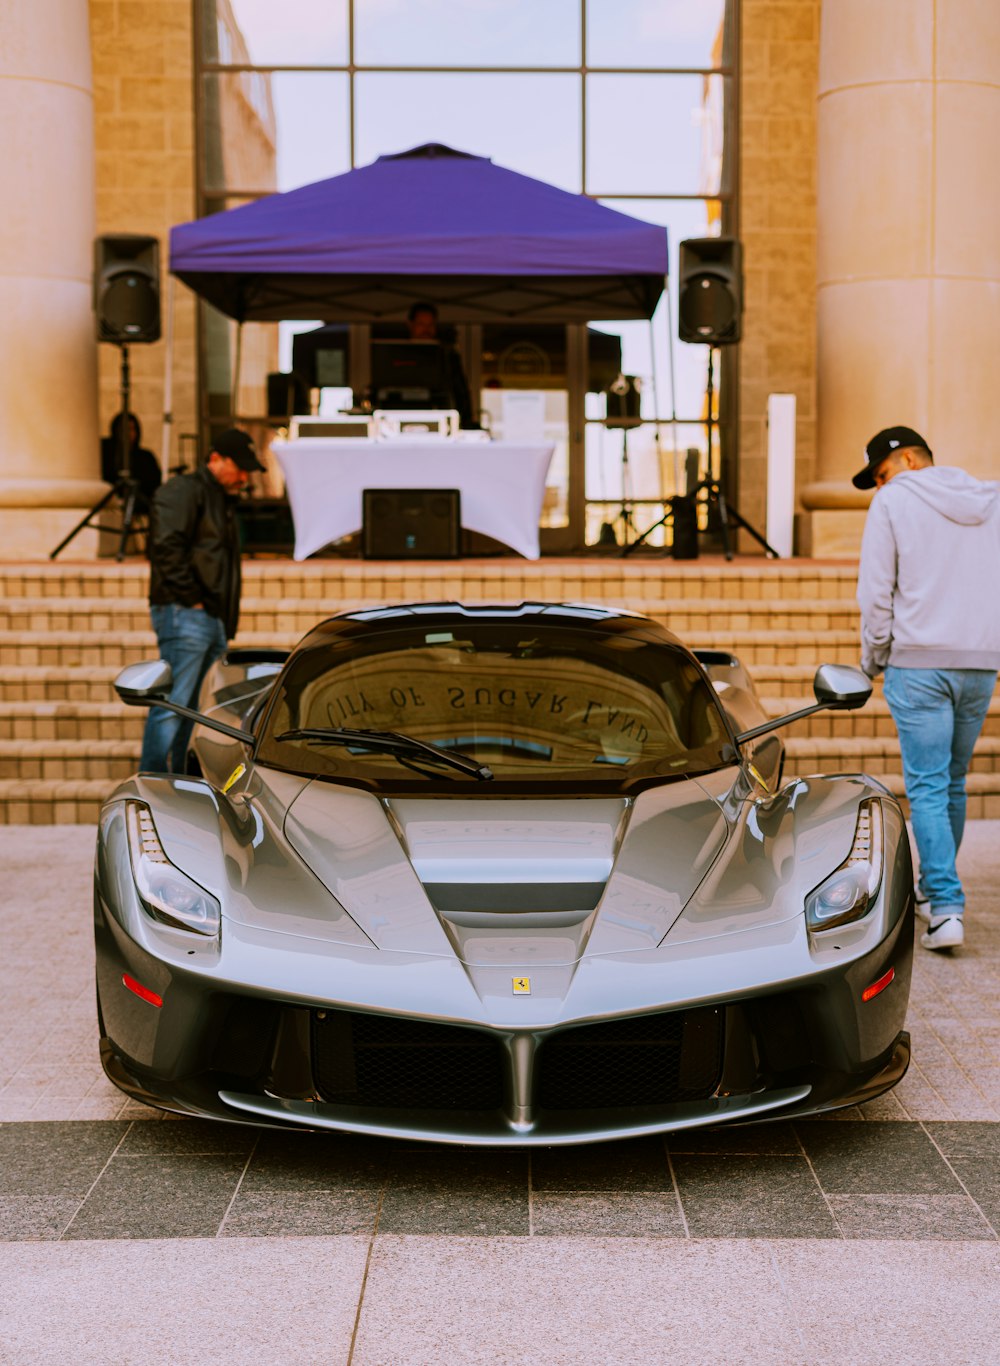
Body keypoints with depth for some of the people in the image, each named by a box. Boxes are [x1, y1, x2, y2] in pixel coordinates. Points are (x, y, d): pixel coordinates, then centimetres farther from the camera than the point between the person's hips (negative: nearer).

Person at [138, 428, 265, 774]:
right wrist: (191, 599, -17)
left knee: (191, 709, 10)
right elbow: (166, 546, -19)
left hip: (213, 620, 9)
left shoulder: (223, 500, 25)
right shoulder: (183, 491, -5)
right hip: (184, 616, -9)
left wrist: (227, 622, 17)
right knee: (171, 705, -12)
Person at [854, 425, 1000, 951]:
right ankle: (932, 890, 29)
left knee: (927, 787, -4)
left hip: (919, 663, -5)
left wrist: (872, 660, 7)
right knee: (953, 782, 17)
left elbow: (876, 593, -5)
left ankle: (946, 907, -13)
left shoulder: (894, 501, -2)